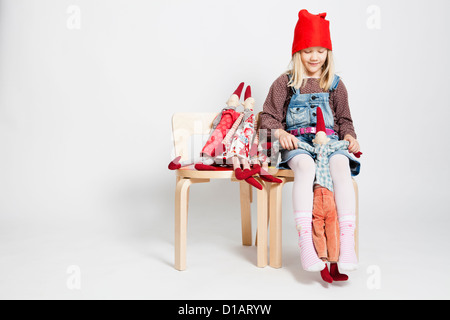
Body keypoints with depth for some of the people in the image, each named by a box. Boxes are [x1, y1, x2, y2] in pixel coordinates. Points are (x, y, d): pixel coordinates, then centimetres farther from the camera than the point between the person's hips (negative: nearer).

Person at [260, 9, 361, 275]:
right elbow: (268, 117, 8)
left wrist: (349, 135, 1)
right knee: (306, 167, -38)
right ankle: (305, 242, -42)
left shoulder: (335, 84, 19)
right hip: (296, 142, -2)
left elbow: (344, 119, 24)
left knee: (341, 166, -34)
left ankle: (347, 242, -38)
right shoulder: (284, 83, 12)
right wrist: (280, 133, -13)